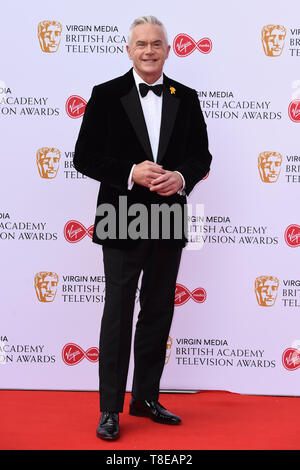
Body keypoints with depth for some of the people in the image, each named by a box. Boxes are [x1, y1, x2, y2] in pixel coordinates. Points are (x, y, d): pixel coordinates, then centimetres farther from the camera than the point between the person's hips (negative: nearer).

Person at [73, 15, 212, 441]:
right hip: (122, 221, -4)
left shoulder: (186, 98, 8)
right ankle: (110, 409, 15)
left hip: (169, 221, 4)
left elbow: (201, 155, 9)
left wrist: (181, 177, -13)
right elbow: (84, 157, -5)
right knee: (118, 314, 2)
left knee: (159, 312, 12)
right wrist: (131, 172, -19)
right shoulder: (106, 96, -1)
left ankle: (146, 398, 28)